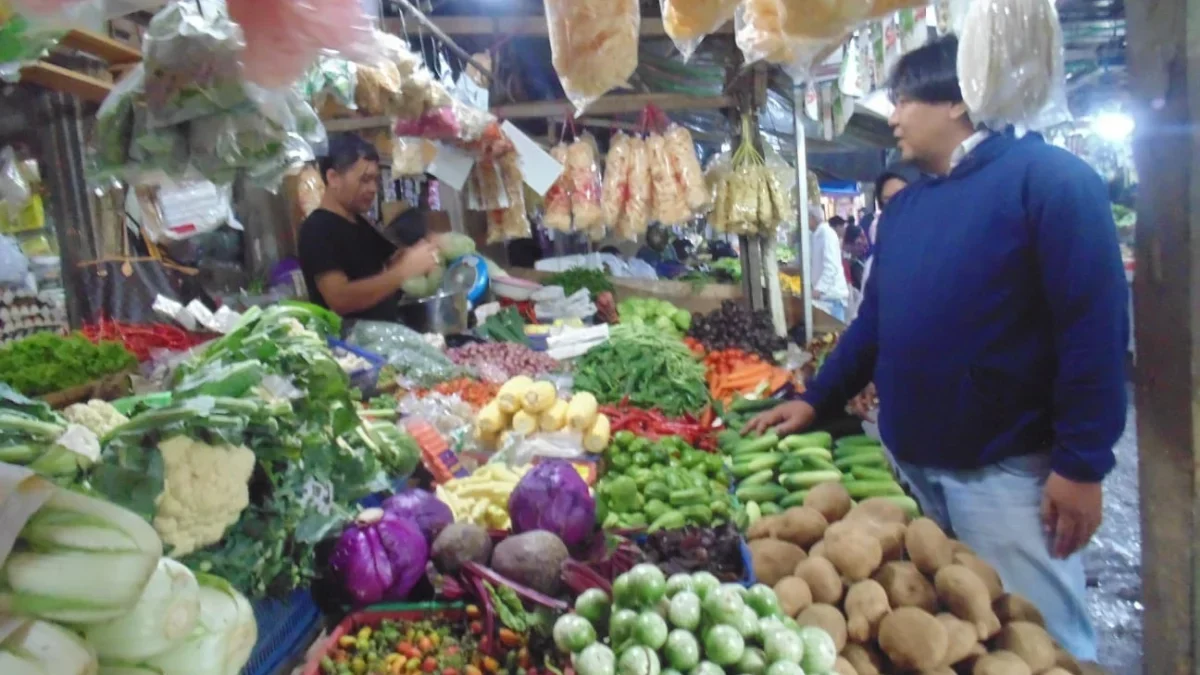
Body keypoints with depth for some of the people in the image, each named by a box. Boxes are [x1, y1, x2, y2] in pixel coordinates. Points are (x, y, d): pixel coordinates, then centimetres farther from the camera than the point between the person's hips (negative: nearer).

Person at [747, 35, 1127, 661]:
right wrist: (814, 401, 11)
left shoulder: (1047, 177, -12)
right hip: (912, 463, 7)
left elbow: (1096, 325, -16)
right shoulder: (903, 207, 10)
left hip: (1006, 469, -7)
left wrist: (1081, 464, -17)